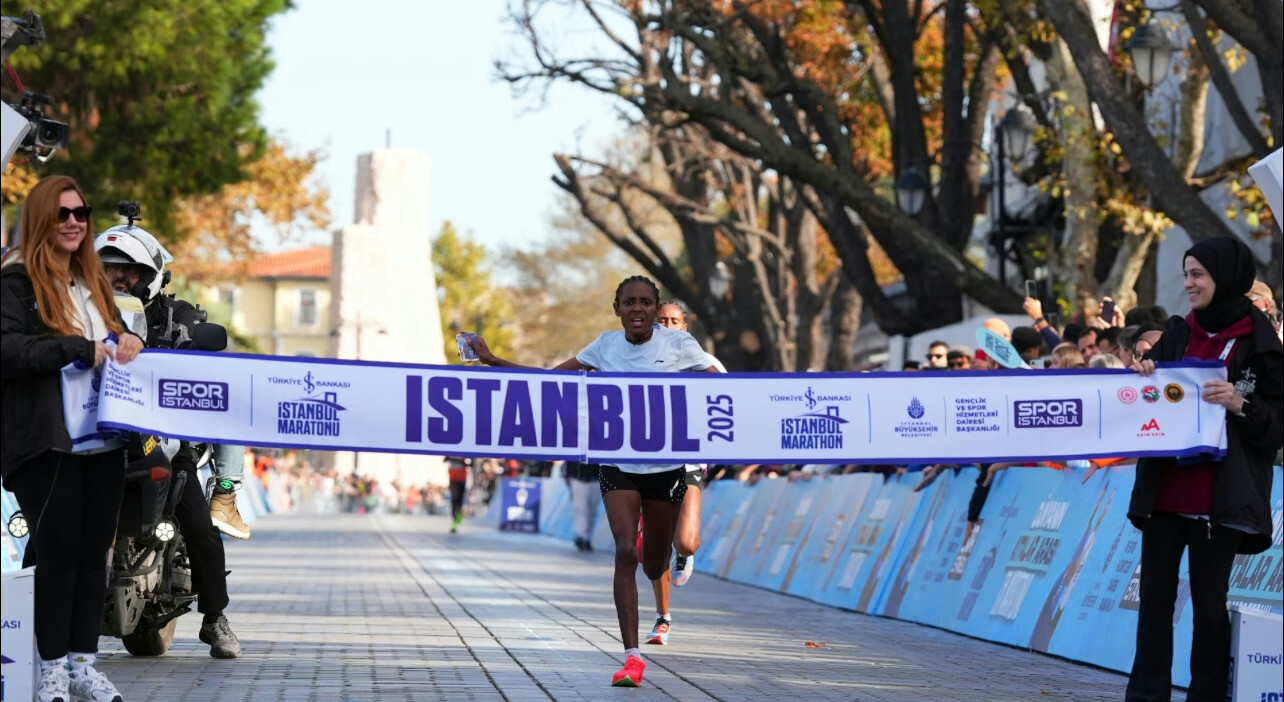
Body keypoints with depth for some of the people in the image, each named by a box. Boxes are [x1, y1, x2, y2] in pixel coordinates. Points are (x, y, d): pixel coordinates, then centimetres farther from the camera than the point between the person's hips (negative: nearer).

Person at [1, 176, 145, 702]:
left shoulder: (93, 282, 18)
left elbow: (115, 335, 25)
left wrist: (127, 341, 0)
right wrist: (79, 349, -22)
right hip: (48, 441, -7)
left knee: (94, 553, 7)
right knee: (59, 552, -4)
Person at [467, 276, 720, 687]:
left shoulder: (679, 345, -5)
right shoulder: (605, 346, 1)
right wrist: (492, 361, -2)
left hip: (666, 467, 0)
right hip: (618, 465, 0)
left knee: (654, 568, 10)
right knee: (625, 552, -19)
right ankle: (632, 658, -19)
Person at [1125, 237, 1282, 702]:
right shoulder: (1177, 335, 10)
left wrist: (1240, 404, -21)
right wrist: (1144, 378, -2)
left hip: (1219, 499, -5)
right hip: (1165, 488, 5)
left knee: (1209, 603, 0)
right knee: (1154, 597, 5)